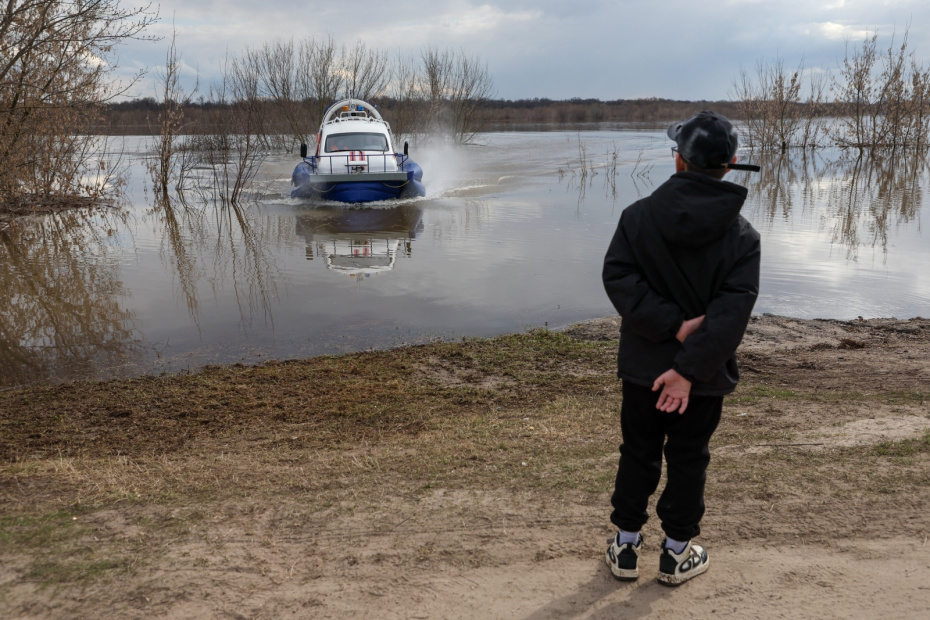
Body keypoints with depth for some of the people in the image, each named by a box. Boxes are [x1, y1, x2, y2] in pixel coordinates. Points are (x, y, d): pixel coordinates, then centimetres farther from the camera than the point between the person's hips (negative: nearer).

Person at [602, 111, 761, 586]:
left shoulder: (639, 215, -9)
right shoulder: (742, 234, -10)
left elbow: (618, 276, -19)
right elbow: (733, 309, -19)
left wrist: (672, 325, -20)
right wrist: (691, 368, -22)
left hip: (642, 365, 1)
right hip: (704, 373, 0)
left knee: (637, 453, 15)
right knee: (688, 459, 14)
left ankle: (626, 546, 27)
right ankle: (677, 553, 27)